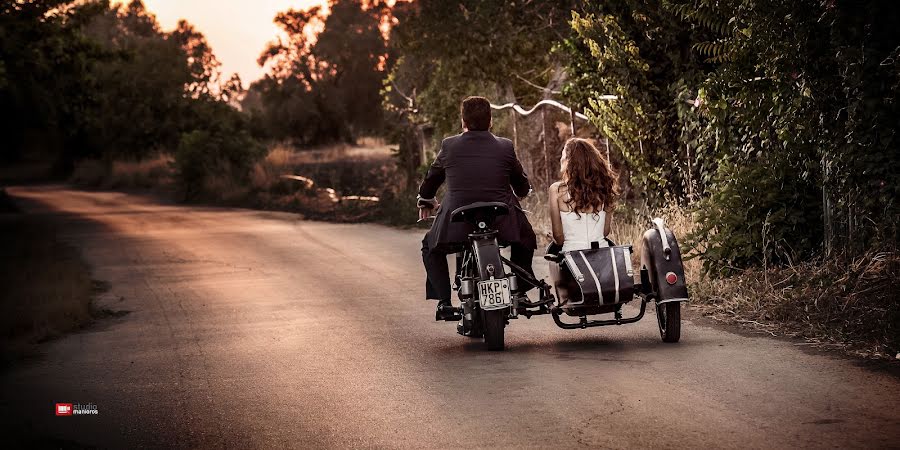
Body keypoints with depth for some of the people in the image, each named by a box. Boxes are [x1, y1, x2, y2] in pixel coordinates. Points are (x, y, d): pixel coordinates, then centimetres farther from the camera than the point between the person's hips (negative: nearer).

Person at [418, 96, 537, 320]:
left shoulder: (449, 145, 2)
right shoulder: (505, 147, 2)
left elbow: (430, 180, 17)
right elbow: (523, 187, 16)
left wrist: (426, 201, 39)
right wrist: (514, 197, 40)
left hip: (457, 224, -1)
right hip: (502, 224, 1)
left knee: (431, 248, 27)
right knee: (525, 240, 32)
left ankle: (444, 301, 12)